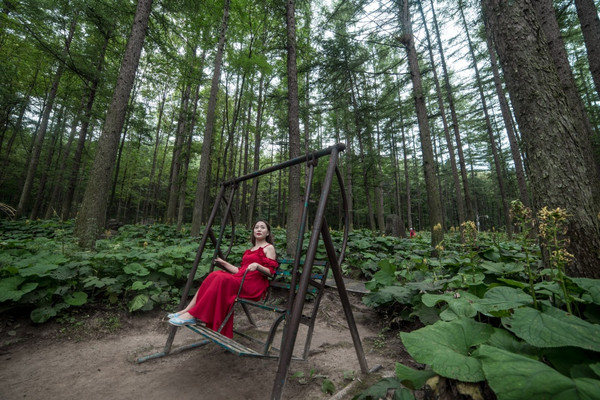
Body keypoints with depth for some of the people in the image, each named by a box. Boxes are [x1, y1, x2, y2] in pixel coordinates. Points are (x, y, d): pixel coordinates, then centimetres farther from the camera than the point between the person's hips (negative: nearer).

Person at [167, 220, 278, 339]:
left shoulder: (269, 248, 2)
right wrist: (224, 263, 21)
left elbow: (270, 272, -7)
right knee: (215, 275, -15)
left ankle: (192, 315, -23)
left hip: (254, 285, -7)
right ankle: (187, 310, -15)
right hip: (241, 280, 7)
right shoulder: (250, 250, 23)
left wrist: (257, 265, -24)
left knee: (222, 279, -27)